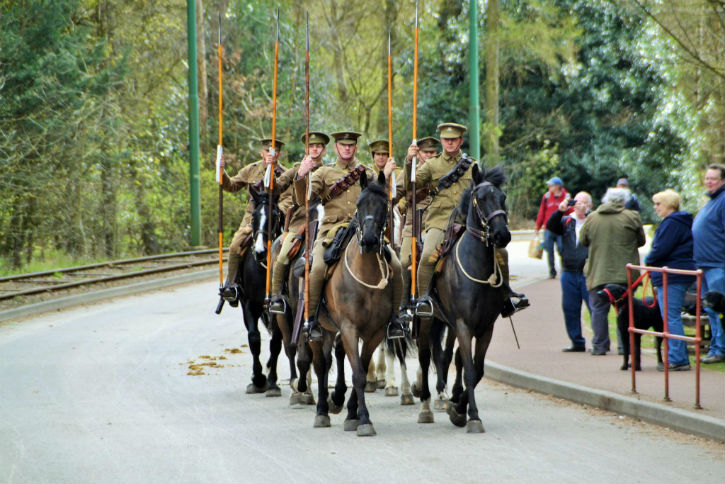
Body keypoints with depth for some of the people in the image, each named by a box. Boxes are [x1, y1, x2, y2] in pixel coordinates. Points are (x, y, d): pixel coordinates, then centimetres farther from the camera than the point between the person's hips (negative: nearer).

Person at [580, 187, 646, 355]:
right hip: (624, 273, -1)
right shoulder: (632, 217, -4)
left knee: (598, 309, 8)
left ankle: (599, 346, 8)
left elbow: (583, 241, 10)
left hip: (598, 272, 1)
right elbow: (641, 241, 5)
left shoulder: (592, 218, 1)